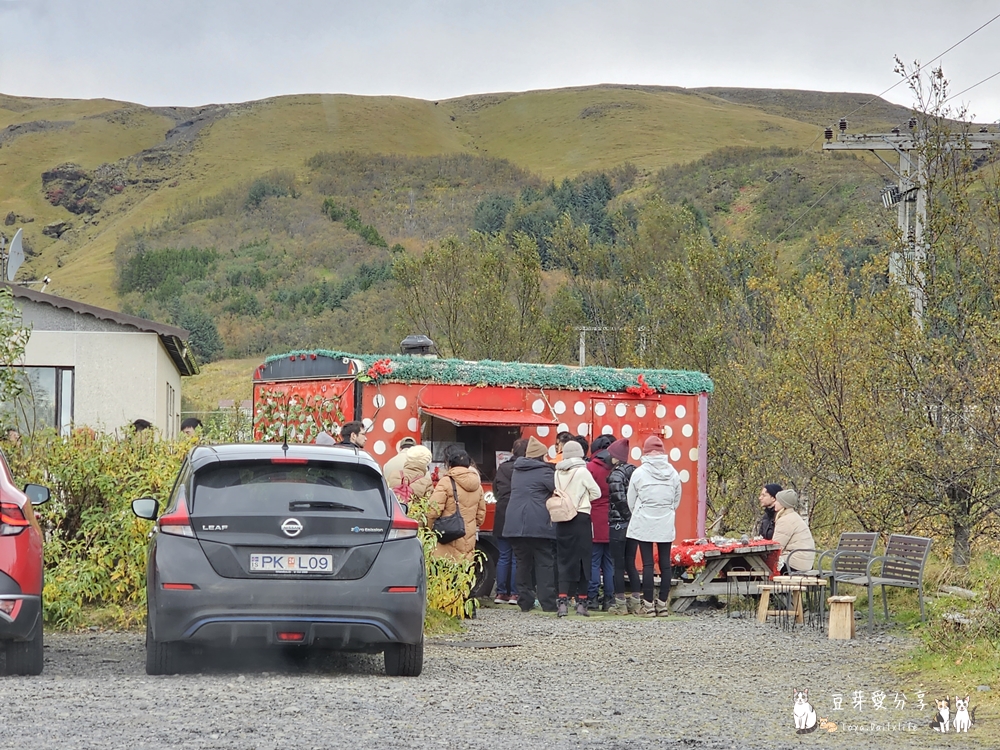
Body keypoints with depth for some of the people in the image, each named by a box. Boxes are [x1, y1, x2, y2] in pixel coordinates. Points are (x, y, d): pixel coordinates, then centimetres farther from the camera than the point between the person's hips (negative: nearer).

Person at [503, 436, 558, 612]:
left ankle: (525, 601, 8)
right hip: (538, 524, -6)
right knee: (544, 564, -2)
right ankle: (548, 602, -6)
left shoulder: (517, 471, 16)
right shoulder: (544, 472, -6)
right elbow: (558, 488, -11)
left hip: (515, 524, 6)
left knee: (523, 564, 9)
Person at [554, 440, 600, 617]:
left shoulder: (558, 473, 3)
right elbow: (596, 493, 0)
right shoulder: (582, 472, -8)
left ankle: (562, 601, -10)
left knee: (564, 560, 4)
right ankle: (581, 602, 7)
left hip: (562, 520, 3)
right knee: (583, 560, 6)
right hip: (581, 519, -3)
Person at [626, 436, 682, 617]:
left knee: (647, 563, -1)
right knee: (665, 563, 6)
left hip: (644, 524, -3)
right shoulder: (673, 473, 1)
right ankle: (663, 604, 8)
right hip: (666, 525, 3)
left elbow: (631, 501, 1)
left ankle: (648, 605, -1)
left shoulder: (639, 473, -8)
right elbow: (677, 500, 10)